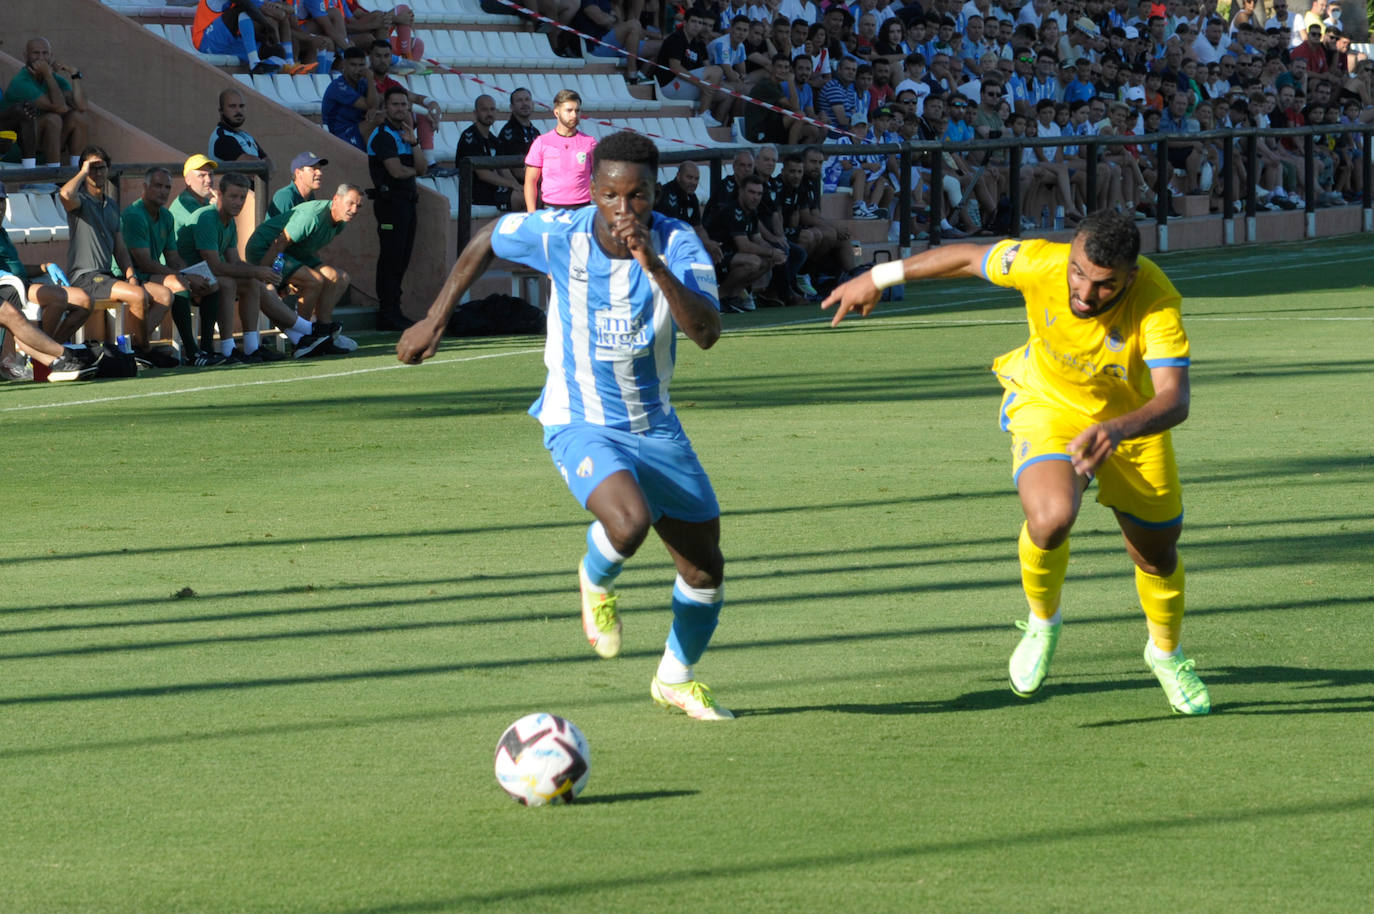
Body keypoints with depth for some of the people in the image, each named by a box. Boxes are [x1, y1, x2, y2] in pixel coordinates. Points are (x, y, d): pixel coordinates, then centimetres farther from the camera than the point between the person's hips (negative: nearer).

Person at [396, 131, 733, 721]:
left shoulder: (677, 244, -16)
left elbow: (706, 333, -30)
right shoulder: (558, 236, -17)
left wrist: (654, 266, -42)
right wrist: (436, 319, 5)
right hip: (580, 423, -3)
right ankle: (596, 582, 6)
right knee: (629, 522, -32)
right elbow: (487, 240, 4)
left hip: (654, 424, 3)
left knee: (705, 570, 8)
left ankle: (677, 681, 37)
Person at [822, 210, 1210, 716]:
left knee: (1158, 555, 13)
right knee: (1051, 517, -30)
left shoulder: (1157, 301, -35)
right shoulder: (1038, 263, -31)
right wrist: (878, 278, 1)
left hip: (1130, 421, 1)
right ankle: (1042, 624, 2)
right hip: (1048, 404, -1)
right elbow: (968, 257, -10)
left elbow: (1174, 399, -43)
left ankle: (1166, 654, 47)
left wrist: (1117, 430, -63)